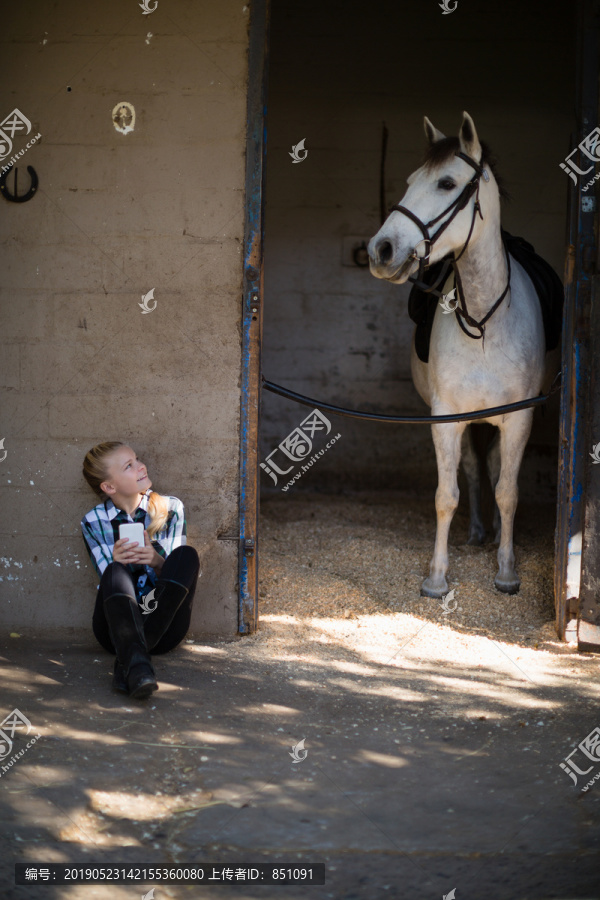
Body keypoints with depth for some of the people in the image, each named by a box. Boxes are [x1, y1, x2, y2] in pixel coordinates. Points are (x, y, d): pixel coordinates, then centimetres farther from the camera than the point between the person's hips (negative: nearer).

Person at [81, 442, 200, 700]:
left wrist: (157, 562, -19)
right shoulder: (93, 522, 6)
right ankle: (137, 663, -58)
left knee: (187, 554, -23)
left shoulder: (171, 509, 8)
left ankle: (128, 659, -36)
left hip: (163, 624, 1)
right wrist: (117, 562, -23)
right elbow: (109, 580, 1)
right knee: (116, 572, -31)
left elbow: (179, 570, 5)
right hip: (117, 622, -1)